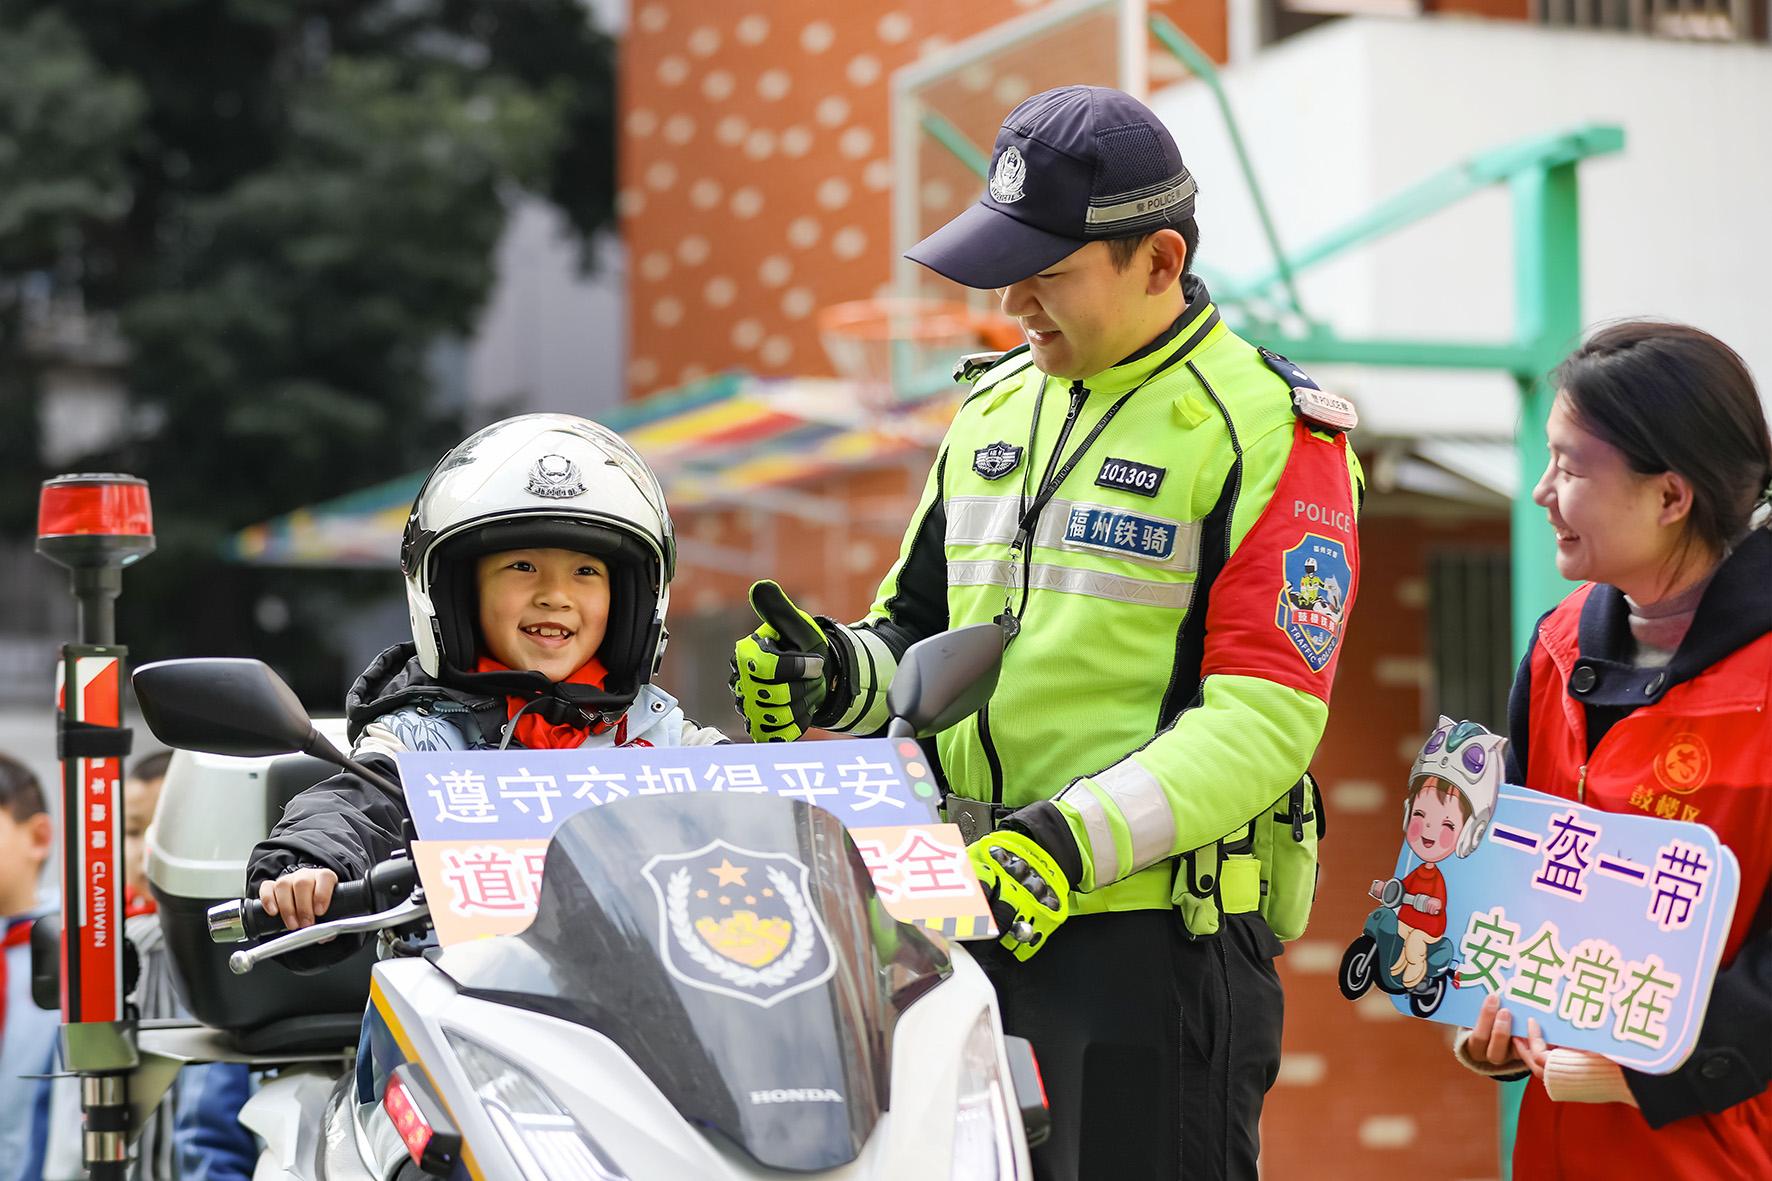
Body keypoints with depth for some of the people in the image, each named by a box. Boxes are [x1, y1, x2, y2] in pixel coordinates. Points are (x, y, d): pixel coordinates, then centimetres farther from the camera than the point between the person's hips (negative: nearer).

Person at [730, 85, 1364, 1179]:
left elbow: (1264, 717, -14)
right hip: (966, 915, 7)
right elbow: (923, 632, 22)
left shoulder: (1267, 433, -7)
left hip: (1158, 927, -6)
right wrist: (839, 673, -1)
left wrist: (1072, 840, -23)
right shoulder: (995, 409, 16)